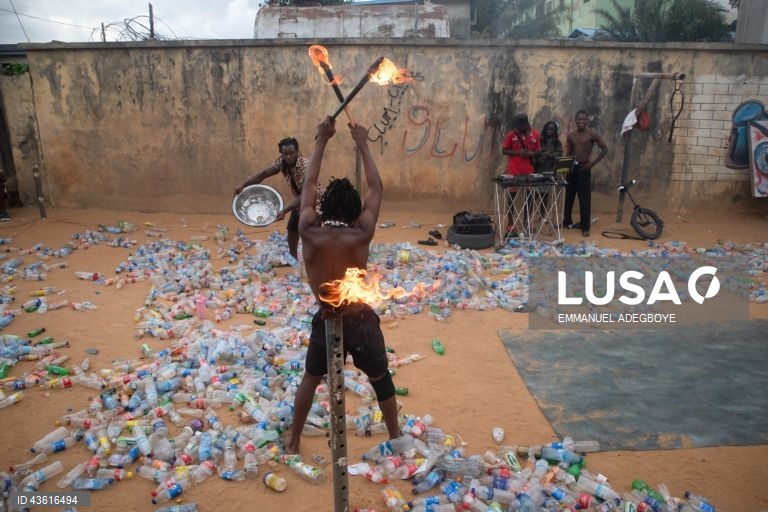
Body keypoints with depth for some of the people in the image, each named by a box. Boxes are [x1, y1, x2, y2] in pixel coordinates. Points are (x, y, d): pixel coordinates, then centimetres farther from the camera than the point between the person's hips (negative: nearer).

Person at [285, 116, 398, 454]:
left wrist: (321, 140, 8)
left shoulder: (308, 233, -13)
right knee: (381, 381, 21)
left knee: (310, 380, 24)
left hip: (325, 322, 2)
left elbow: (309, 185, 0)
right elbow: (376, 188, -4)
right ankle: (395, 437, 36)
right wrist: (363, 145, 4)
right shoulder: (361, 236, -16)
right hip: (361, 322, -1)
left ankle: (293, 444, 35)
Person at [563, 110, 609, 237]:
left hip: (584, 168, -4)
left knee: (585, 198, -4)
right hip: (572, 167, 5)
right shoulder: (570, 136, 9)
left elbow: (605, 149, -5)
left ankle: (585, 227, 0)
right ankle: (567, 221, 25)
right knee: (569, 196, 11)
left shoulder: (592, 134, -5)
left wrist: (593, 163, -12)